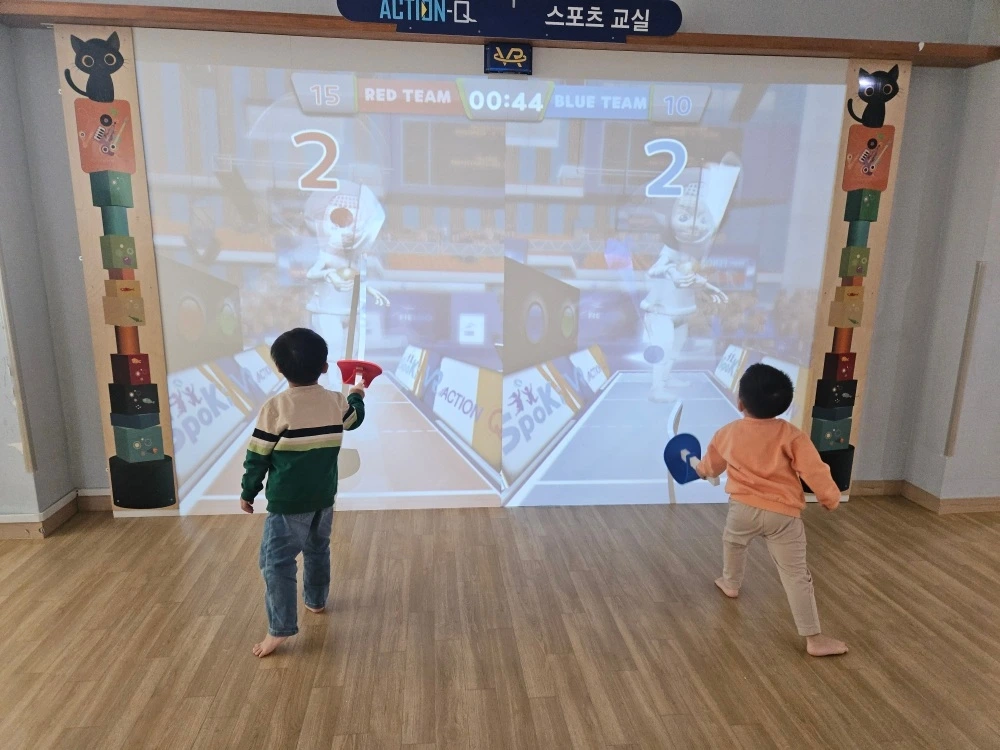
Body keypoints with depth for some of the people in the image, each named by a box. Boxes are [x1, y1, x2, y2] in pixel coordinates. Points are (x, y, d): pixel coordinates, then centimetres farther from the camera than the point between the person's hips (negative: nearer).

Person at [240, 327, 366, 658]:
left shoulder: (276, 407, -17)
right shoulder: (337, 402, -4)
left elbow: (257, 457, -11)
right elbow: (355, 418, 20)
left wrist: (248, 492, 4)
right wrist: (357, 395, 41)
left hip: (287, 503, -5)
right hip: (323, 499, 5)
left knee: (277, 562, 3)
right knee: (318, 550, 24)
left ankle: (280, 628, 4)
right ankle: (316, 601, 40)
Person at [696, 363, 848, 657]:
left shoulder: (728, 433, 0)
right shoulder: (791, 435, -9)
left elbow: (711, 465, 19)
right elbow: (815, 471, -13)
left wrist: (701, 470, 42)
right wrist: (830, 498, 4)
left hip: (744, 508, 2)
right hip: (783, 514, -2)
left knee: (732, 541, 34)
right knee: (796, 575, 3)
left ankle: (730, 583, 54)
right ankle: (815, 639, 5)